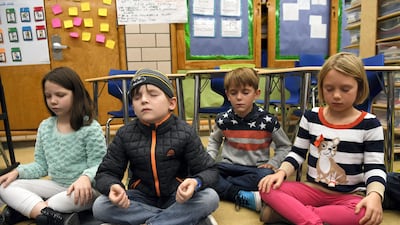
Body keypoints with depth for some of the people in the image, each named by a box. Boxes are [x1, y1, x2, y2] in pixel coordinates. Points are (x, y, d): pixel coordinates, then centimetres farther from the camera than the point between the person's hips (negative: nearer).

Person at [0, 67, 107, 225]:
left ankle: (21, 209, -19)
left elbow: (98, 165, -15)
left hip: (81, 189, -5)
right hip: (55, 186, 5)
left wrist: (85, 177, -35)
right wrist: (17, 172, -7)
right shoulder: (44, 127, 3)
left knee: (83, 194, -39)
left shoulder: (91, 128, -14)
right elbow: (41, 165, 10)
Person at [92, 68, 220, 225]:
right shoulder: (124, 135, -7)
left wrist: (196, 182, -36)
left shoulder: (185, 132, -13)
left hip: (177, 196, -2)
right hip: (142, 197, 3)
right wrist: (112, 187, -28)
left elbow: (209, 170, -11)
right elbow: (106, 173, -3)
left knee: (210, 197, -27)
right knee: (100, 206, -22)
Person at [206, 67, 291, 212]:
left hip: (255, 169, -1)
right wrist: (209, 159, -1)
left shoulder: (268, 121, -9)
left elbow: (285, 146, 6)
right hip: (228, 166, 2)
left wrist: (273, 163, -10)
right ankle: (242, 196, -24)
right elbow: (214, 141, 16)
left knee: (266, 176, -36)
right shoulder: (223, 120, -4)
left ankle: (221, 186, -21)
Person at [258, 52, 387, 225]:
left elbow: (375, 168, -7)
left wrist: (374, 195, -28)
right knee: (268, 188, -20)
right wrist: (281, 172, -14)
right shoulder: (311, 117, 0)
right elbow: (297, 153, 5)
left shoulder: (369, 125, -6)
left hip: (350, 195, -1)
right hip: (313, 188, 2)